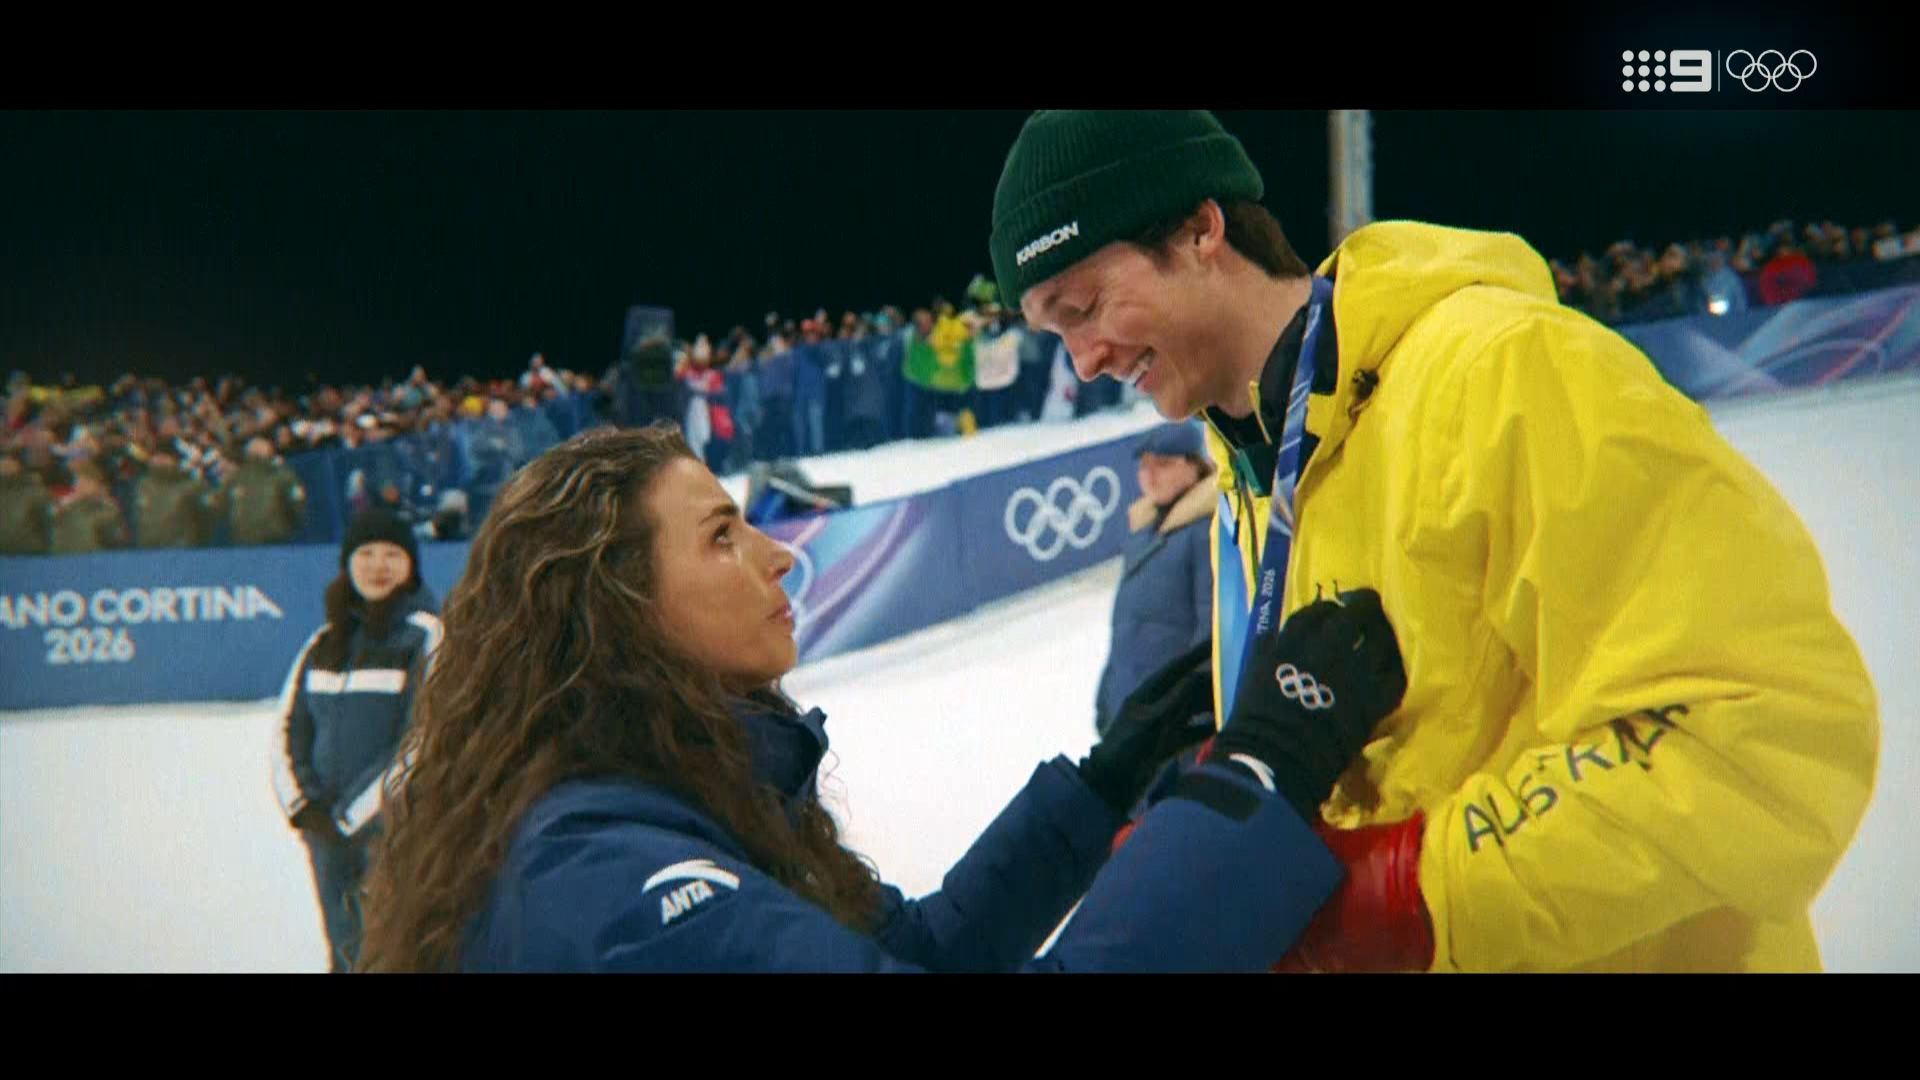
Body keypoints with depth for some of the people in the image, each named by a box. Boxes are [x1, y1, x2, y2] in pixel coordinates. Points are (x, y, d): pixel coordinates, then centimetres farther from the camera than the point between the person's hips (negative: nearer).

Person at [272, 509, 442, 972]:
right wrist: (305, 807, -2)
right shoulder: (324, 643, 13)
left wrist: (354, 819, -14)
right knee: (348, 955, 16)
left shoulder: (428, 638, -8)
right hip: (330, 833, 6)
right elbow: (290, 728, 14)